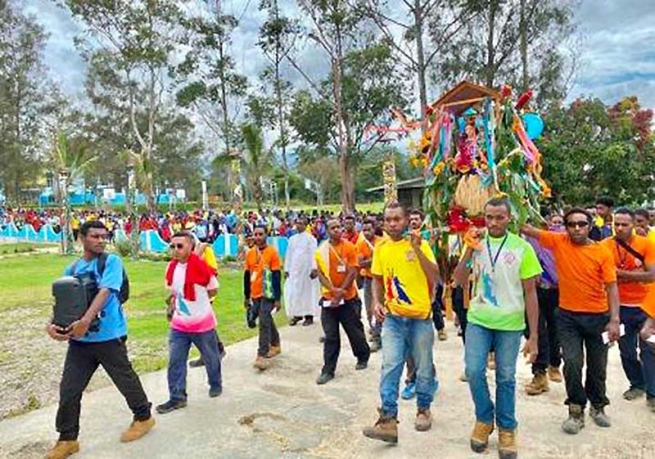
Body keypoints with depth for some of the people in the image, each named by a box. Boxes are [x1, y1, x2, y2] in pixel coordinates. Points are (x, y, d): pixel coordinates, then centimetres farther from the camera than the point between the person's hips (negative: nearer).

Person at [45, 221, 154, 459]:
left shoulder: (111, 261, -8)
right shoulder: (72, 269, 9)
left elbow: (104, 292, -21)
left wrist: (85, 321, -32)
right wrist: (53, 324, -12)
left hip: (109, 337, -5)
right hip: (79, 339, 5)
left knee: (126, 381, 10)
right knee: (68, 390, 7)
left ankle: (143, 417, 33)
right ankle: (67, 439, 26)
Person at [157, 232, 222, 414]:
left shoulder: (201, 266, -19)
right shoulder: (172, 267, 0)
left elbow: (213, 291, -8)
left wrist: (196, 298, -5)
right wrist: (173, 305, 3)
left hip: (203, 323, -5)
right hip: (179, 324, 5)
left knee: (210, 357, 15)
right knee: (175, 361, 4)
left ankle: (216, 384, 38)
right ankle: (177, 397, 17)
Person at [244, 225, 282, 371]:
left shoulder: (272, 252, -11)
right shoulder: (250, 253, 5)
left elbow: (277, 276, -12)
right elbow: (247, 275, 12)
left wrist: (277, 298, -15)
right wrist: (247, 296, 14)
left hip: (268, 294, -6)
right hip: (255, 294, 6)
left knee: (264, 323, -10)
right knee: (267, 321, 18)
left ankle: (262, 356, -6)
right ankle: (275, 345, 36)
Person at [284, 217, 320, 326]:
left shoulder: (310, 238, -3)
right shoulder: (292, 239, 11)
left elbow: (313, 254, -8)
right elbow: (288, 254, 13)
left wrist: (314, 269, -15)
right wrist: (286, 269, 8)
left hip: (306, 269, -4)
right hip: (293, 270, 5)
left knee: (307, 291, 0)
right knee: (293, 292, 1)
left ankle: (309, 316, 9)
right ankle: (297, 314, 12)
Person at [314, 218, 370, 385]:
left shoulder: (349, 247, -4)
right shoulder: (321, 250, 0)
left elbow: (352, 272, -9)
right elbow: (320, 274, -3)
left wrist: (341, 292, -15)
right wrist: (334, 289, -18)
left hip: (349, 298, -1)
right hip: (328, 298, 1)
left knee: (354, 331, 10)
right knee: (330, 336, 3)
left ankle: (363, 356, 37)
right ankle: (328, 370, 11)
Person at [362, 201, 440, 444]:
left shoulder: (420, 244, -7)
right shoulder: (381, 248, 3)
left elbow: (435, 278, -17)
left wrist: (417, 249, -25)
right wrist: (377, 302, -1)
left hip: (420, 316, -2)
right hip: (393, 317, 2)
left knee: (423, 367, 13)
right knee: (390, 366, -5)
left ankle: (423, 409, 35)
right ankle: (388, 421, 1)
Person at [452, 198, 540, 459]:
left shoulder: (522, 248, -5)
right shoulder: (476, 244, 2)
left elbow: (530, 293, -3)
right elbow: (459, 281, -3)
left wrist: (534, 335, -4)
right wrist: (469, 250, -14)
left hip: (510, 323, -1)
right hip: (478, 320, 2)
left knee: (506, 378, 9)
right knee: (474, 372, -2)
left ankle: (507, 429, 28)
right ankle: (484, 419, 23)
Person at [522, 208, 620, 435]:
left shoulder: (602, 252, -7)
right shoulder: (559, 242, -4)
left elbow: (611, 287, -8)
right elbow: (529, 230, -9)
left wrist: (614, 320, -13)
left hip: (597, 316, 0)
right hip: (568, 316, 0)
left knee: (598, 365, 14)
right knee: (572, 363, -4)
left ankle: (598, 406, 37)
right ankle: (576, 411, 14)